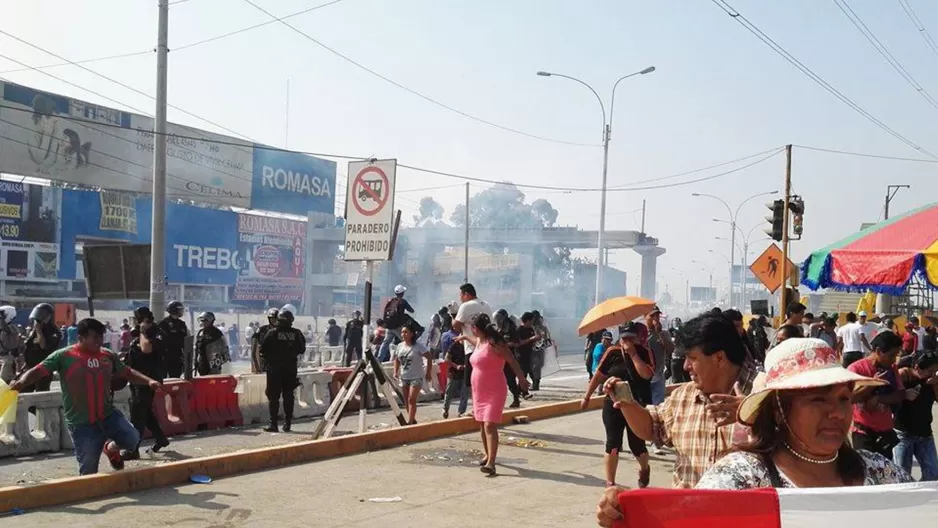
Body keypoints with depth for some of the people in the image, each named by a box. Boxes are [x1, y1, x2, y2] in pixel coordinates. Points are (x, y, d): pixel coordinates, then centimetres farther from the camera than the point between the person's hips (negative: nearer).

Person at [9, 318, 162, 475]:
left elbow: (127, 372, 16)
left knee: (132, 439, -13)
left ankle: (111, 448, 22)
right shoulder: (64, 355, -7)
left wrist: (148, 381, 3)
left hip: (108, 415, 4)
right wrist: (21, 383, -32)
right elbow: (38, 371, -13)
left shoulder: (107, 355, 6)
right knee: (88, 470, -1)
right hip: (81, 422, -3)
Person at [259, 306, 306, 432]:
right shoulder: (296, 334, -2)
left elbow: (263, 349, -9)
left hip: (274, 368, -3)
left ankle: (273, 424, -1)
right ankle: (287, 423, 9)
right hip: (291, 368, 3)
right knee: (288, 396, 9)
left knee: (273, 396, 2)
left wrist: (266, 358, 10)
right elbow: (302, 350, 8)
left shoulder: (271, 332, -11)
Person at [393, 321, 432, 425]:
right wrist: (396, 372, 2)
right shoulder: (400, 346, 3)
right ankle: (412, 420, 24)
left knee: (411, 400, -13)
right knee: (406, 401, 10)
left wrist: (428, 373, -12)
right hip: (403, 378, 6)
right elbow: (396, 360, 16)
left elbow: (429, 358, -10)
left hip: (416, 377, -6)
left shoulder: (418, 346, -13)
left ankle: (410, 422, -13)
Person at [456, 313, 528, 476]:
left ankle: (491, 463, -23)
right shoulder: (479, 341, 9)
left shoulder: (494, 342, -17)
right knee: (482, 425, 15)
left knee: (490, 426, -17)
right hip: (479, 392, 9)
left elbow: (512, 360, -17)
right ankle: (486, 454, 31)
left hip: (494, 392, -9)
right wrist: (465, 337, 49)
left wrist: (521, 378, -20)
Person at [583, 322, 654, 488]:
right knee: (613, 445, -1)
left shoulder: (645, 353, -5)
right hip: (613, 406, 1)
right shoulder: (612, 352, -2)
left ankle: (644, 469, 39)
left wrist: (633, 354, -20)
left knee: (637, 445, 5)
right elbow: (598, 375, 6)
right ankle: (610, 483, 9)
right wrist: (587, 397, 10)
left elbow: (647, 375, -22)